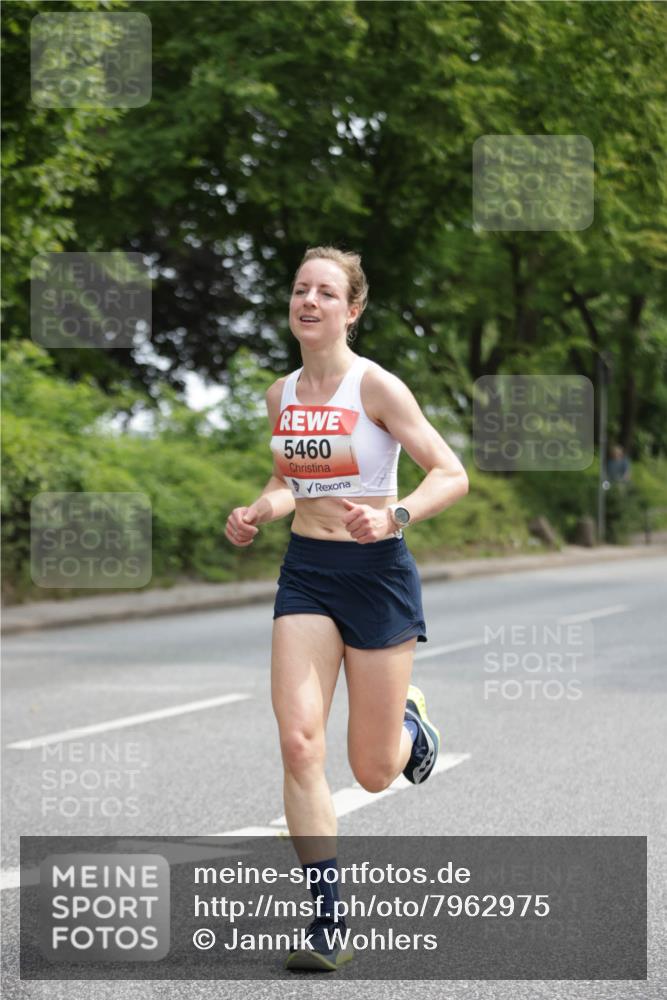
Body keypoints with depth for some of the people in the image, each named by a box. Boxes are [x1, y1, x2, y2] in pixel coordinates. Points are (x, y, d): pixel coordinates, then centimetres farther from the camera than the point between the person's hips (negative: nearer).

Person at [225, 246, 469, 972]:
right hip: (305, 572, 4)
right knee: (298, 743, -13)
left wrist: (393, 516, -29)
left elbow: (451, 476, -13)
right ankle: (328, 922, -5)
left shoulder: (376, 387, -12)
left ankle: (408, 722, 42)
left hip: (376, 572, -4)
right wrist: (256, 514, 0)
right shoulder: (281, 395, 5)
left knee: (373, 773, 4)